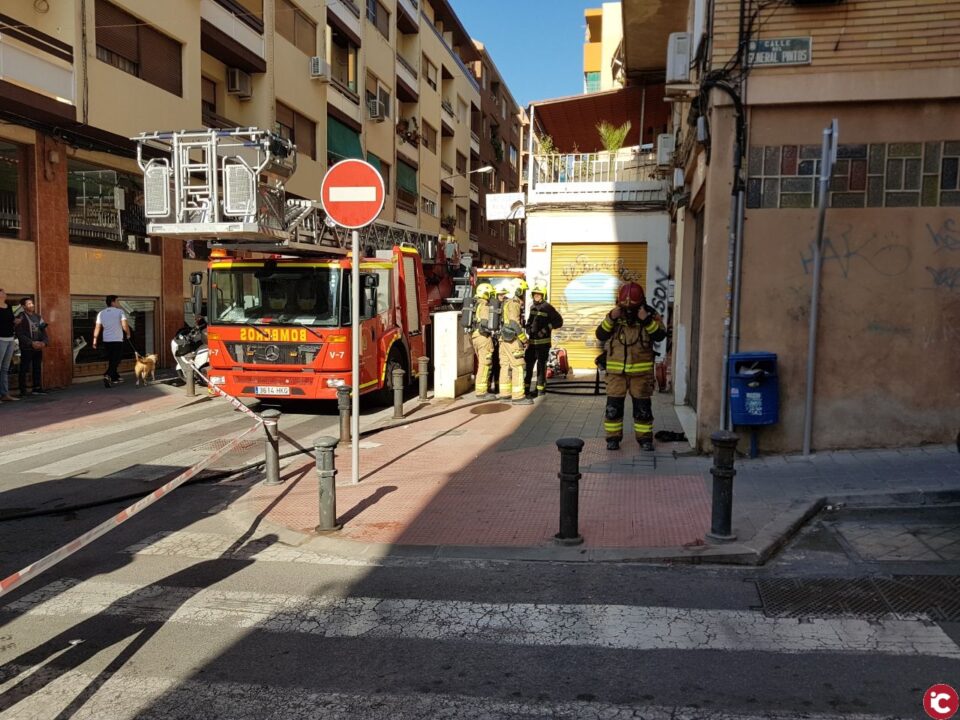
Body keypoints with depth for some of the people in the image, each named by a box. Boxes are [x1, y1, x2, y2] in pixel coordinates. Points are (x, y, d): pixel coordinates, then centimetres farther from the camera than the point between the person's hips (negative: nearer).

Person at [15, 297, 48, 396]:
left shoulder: (37, 316, 13)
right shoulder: (21, 317, -6)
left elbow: (43, 330, 14)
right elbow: (20, 334, -12)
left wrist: (44, 342, -4)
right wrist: (32, 343, -18)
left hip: (39, 347, 6)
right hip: (26, 348, -6)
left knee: (37, 368, 10)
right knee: (24, 369, -1)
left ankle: (37, 388, 18)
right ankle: (23, 390, 2)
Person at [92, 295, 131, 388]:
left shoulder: (101, 313, 8)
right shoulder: (120, 311, -6)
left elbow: (97, 327, 3)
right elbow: (124, 325, -15)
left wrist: (95, 340, 5)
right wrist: (128, 334, 2)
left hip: (106, 340, 5)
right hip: (117, 340, -5)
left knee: (111, 360, 18)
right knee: (116, 360, -3)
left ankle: (115, 377, 26)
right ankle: (108, 375, -22)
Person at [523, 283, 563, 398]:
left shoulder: (547, 307, -7)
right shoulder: (532, 306, 14)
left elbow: (559, 321, -8)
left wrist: (546, 329, -13)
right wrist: (528, 328, 11)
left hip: (543, 342, -6)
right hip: (532, 341, 6)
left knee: (541, 365, 0)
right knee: (528, 364, 6)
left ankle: (540, 389, 9)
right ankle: (525, 388, 15)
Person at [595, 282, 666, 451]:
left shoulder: (650, 315, -2)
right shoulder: (614, 315, 2)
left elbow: (660, 335, -14)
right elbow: (601, 335, -8)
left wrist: (647, 320, -25)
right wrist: (611, 318, -20)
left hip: (641, 371, -1)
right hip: (616, 370, 1)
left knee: (643, 407, 6)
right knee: (613, 406, 3)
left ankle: (644, 438, 19)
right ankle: (613, 437, 15)